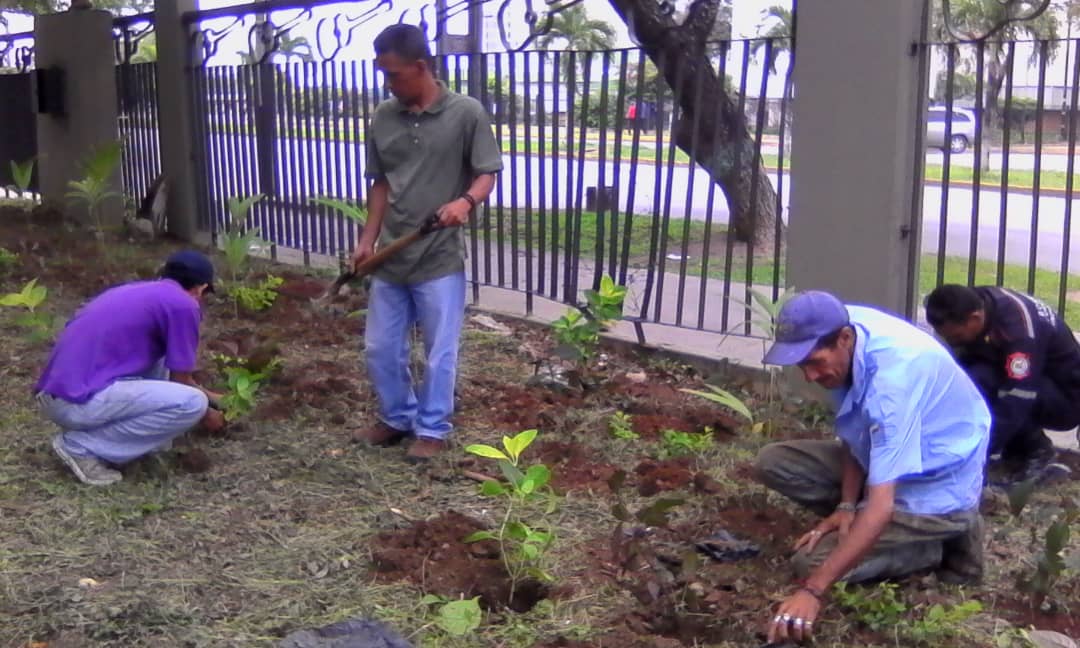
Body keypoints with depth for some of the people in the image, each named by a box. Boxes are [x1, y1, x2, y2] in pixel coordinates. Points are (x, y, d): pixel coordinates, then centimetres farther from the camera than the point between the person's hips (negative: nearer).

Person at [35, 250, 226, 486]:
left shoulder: (137, 290, 22)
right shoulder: (183, 305, -4)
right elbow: (180, 381, 3)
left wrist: (209, 395, 44)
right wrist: (207, 415, 22)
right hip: (80, 401, -9)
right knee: (193, 403, -11)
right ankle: (82, 447, -5)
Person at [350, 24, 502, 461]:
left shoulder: (466, 113, -9)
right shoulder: (383, 118, 5)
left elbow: (487, 173, -6)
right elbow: (381, 184, 13)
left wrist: (466, 201, -27)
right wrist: (368, 239, 8)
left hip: (441, 258, -5)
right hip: (391, 258, 5)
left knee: (439, 353, 6)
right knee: (380, 349, 14)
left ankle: (432, 429, 24)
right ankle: (396, 418, 34)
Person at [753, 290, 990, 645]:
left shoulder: (892, 379, -36)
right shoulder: (838, 327, -13)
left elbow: (882, 505, -39)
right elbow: (856, 431, 2)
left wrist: (813, 591, -42)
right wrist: (847, 504, -11)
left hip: (936, 490, -8)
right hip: (890, 460, 8)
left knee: (810, 562, -15)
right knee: (773, 462, -2)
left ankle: (942, 543, -1)